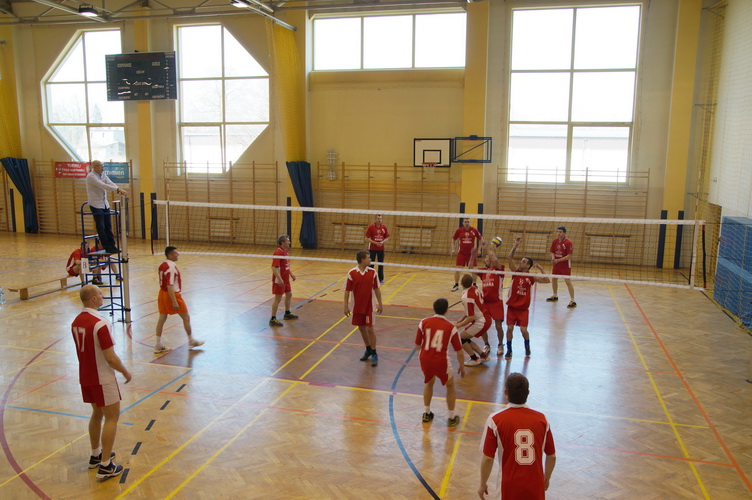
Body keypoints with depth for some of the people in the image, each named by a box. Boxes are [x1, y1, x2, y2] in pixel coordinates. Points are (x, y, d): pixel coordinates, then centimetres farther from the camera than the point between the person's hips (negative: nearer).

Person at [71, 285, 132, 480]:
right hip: (102, 379, -8)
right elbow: (111, 358, -22)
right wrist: (125, 372, -7)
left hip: (85, 377, 8)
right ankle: (105, 466, 6)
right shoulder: (100, 324, -25)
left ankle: (96, 455, 37)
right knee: (111, 418, 3)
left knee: (97, 414, 23)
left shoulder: (76, 322, 2)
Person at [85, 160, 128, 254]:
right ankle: (107, 247, 2)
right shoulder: (90, 176, -15)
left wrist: (119, 190, -23)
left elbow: (110, 183, -4)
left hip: (105, 204, 7)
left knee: (108, 226, 7)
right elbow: (103, 186, -27)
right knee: (101, 227, -3)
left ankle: (112, 246, 11)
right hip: (96, 205, -7)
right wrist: (118, 189, -35)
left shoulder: (103, 174, 8)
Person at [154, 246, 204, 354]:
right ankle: (191, 341, 19)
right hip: (172, 294, -9)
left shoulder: (162, 265, 7)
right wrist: (174, 302, -26)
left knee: (162, 318, 9)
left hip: (162, 293, 9)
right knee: (186, 317, 7)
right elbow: (169, 286, -25)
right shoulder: (171, 267, -22)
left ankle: (158, 345, 11)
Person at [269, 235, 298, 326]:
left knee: (289, 294, 22)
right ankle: (273, 319, 5)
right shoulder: (278, 253, -22)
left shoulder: (285, 251, 8)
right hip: (279, 280, -10)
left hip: (286, 279, 10)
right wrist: (280, 279, -32)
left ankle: (287, 313, 41)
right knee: (278, 299, -4)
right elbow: (274, 268, -27)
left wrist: (291, 274, 19)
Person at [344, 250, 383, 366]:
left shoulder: (372, 272, -6)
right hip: (357, 306, 1)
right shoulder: (351, 273, -10)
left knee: (370, 329, -2)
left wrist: (380, 303, 4)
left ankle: (374, 354, 10)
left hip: (369, 306, -1)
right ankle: (368, 350, 32)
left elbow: (376, 289, 3)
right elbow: (347, 291, -5)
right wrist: (346, 306, -6)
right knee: (361, 328, 12)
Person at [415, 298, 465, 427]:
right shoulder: (451, 327, -4)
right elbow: (459, 352, 1)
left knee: (429, 383, 31)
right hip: (441, 362, -2)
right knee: (450, 386, 23)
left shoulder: (424, 322, -1)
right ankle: (452, 417, 28)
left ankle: (427, 413, 38)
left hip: (425, 360, 2)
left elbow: (417, 346, 6)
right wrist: (462, 367, 17)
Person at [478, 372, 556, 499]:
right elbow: (552, 456, 4)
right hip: (536, 487, 3)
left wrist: (483, 484, 6)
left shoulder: (496, 420, -12)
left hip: (511, 488, -2)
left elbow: (488, 459, -10)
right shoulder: (541, 418, -4)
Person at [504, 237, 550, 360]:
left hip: (523, 308, 0)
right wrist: (515, 245, -19)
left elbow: (547, 281, -8)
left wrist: (541, 270, -14)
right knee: (510, 328, -5)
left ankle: (527, 345, 26)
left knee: (523, 329, -5)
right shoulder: (516, 272, -2)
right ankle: (509, 350, 13)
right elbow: (509, 258, -12)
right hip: (512, 306, 1)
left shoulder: (531, 277, -2)